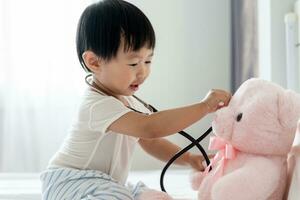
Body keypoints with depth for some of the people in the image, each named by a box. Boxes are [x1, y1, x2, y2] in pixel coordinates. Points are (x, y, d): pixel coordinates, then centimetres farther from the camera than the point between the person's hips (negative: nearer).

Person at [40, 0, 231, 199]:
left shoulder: (132, 103, 5)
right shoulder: (98, 105, -28)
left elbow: (150, 141, 12)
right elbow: (150, 128, -41)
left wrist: (188, 158, -4)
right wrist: (204, 106, -39)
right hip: (72, 182, -9)